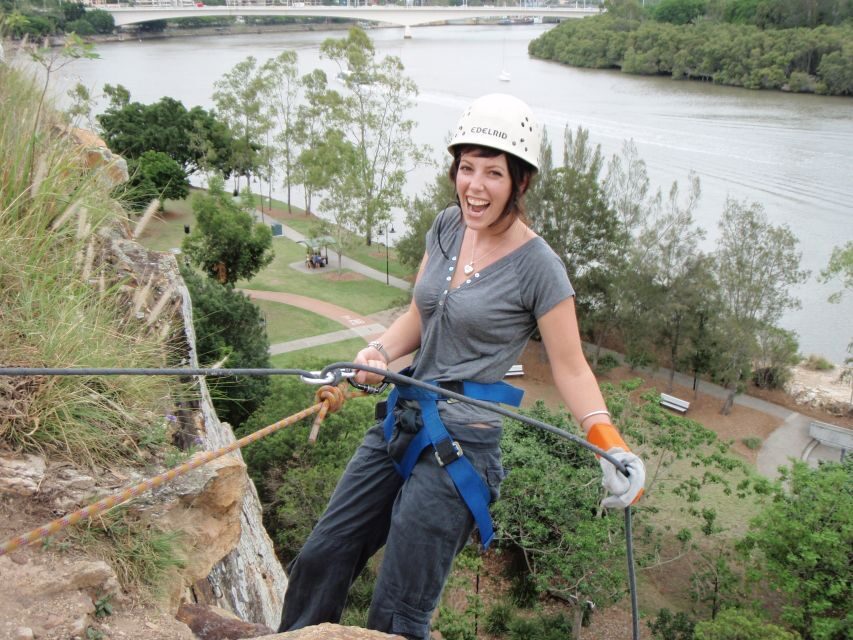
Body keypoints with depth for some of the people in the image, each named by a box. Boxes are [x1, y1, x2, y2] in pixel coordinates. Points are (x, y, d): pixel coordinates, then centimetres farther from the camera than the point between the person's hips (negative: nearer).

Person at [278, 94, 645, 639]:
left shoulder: (537, 267, -15)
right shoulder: (447, 228, 4)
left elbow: (571, 369, -11)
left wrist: (610, 443, -25)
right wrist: (380, 353, -7)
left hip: (458, 450, -7)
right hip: (401, 425, 7)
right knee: (320, 563, 15)